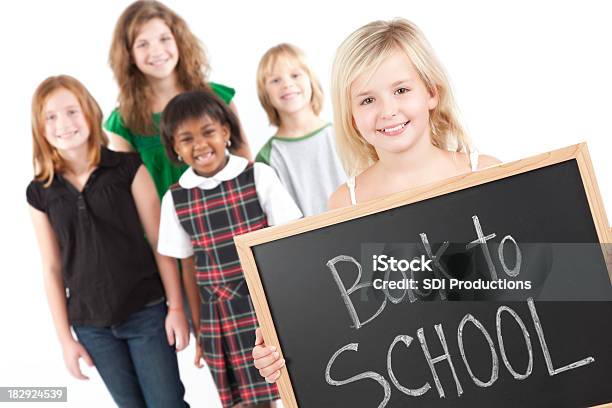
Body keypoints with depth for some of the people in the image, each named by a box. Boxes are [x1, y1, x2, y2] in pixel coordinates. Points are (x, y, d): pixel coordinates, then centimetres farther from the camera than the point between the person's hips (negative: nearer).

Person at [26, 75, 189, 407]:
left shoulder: (128, 168, -6)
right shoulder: (40, 192, 1)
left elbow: (160, 242, -4)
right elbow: (52, 268, 5)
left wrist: (175, 307, -6)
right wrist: (65, 338, 5)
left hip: (147, 312, -2)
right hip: (90, 326, 3)